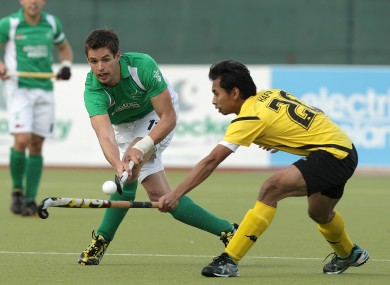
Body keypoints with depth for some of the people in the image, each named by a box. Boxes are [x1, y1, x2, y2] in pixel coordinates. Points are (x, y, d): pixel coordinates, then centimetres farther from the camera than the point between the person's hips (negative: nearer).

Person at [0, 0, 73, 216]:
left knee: (36, 146, 4)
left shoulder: (52, 23, 7)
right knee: (22, 140, -18)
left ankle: (30, 200, 11)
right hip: (19, 90, -4)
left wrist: (66, 65, 3)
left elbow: (64, 48, 23)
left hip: (45, 91, 4)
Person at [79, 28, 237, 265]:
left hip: (156, 115, -4)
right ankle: (226, 230, 2)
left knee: (133, 165, -30)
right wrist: (118, 164, -68)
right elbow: (105, 136, -47)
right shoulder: (93, 92, -32)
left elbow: (169, 118, -31)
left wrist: (141, 148, -46)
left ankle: (102, 240, -19)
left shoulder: (143, 66, -36)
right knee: (159, 195, -7)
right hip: (125, 125, 4)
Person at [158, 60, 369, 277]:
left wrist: (175, 195, -24)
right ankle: (348, 254, 61)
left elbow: (211, 162, -22)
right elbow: (315, 114, 16)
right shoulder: (271, 95, 7)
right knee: (319, 213, 33)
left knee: (271, 189, -26)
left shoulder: (249, 118, -17)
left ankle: (229, 261, -28)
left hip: (333, 154, -10)